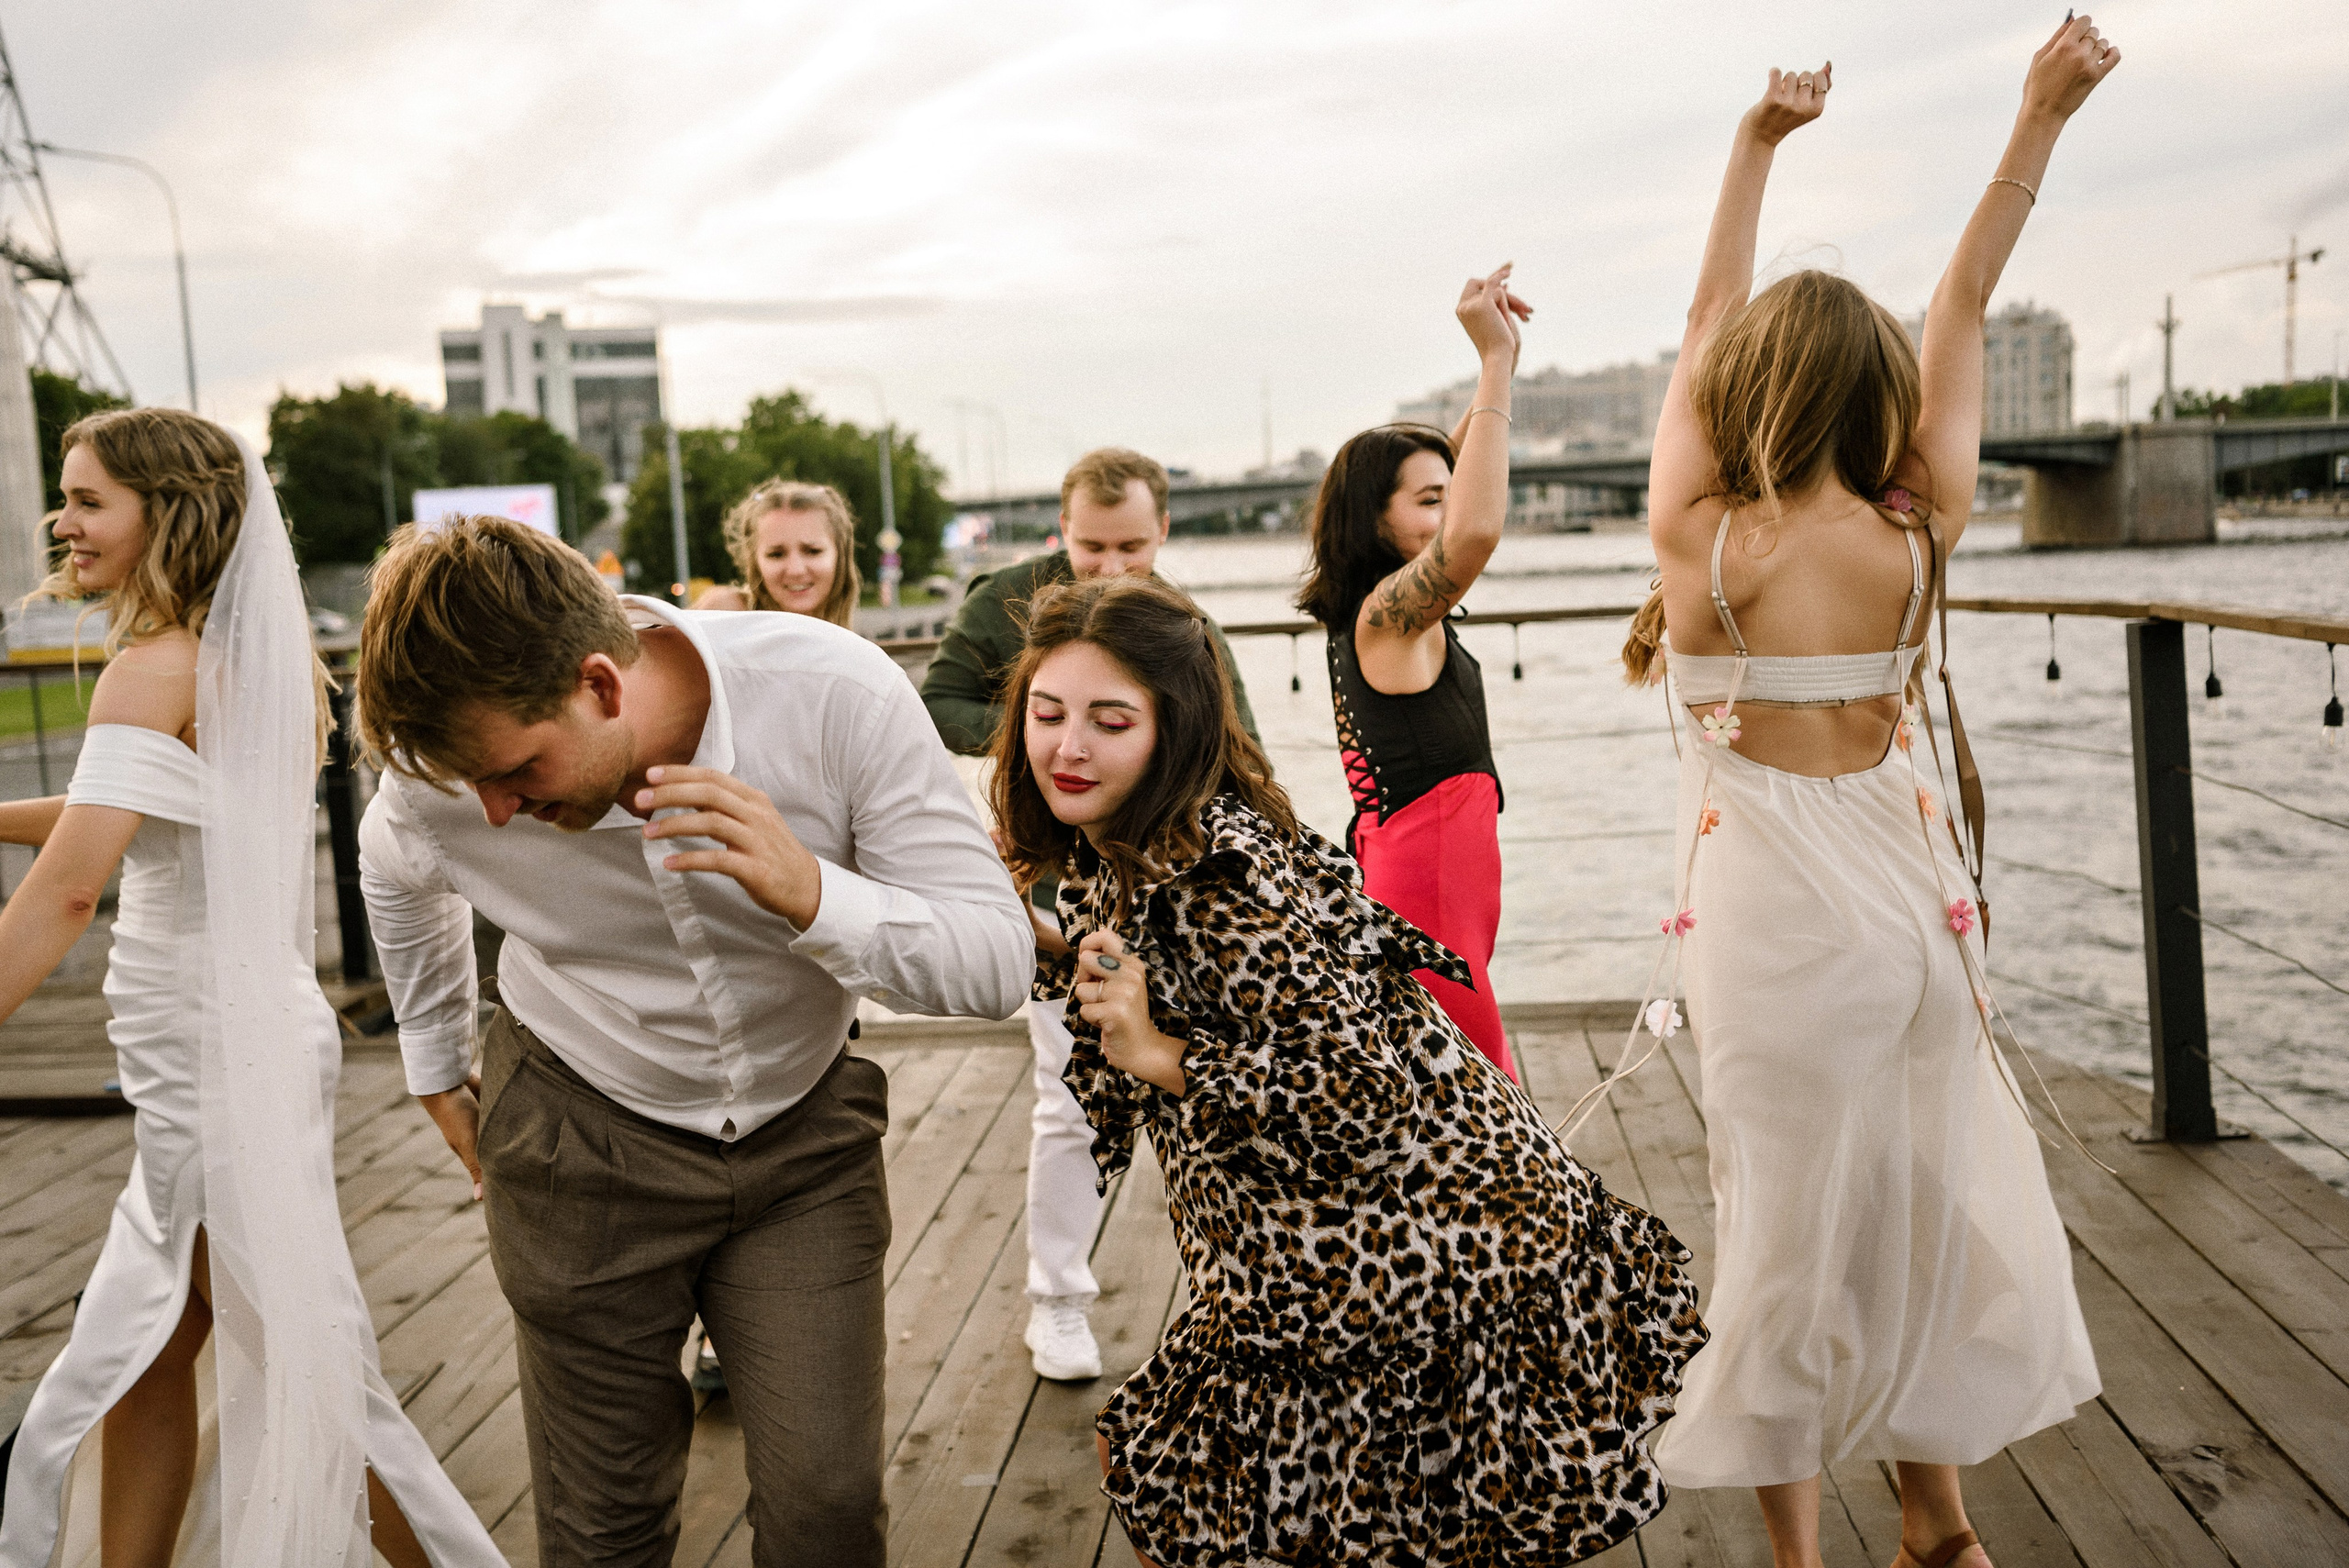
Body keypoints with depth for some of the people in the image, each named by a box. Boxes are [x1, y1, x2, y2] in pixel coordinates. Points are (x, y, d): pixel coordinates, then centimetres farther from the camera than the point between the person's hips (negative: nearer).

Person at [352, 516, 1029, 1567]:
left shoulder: (835, 693, -28)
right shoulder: (446, 769, -19)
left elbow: (997, 963, -25)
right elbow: (397, 871, 8)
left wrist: (811, 893, -43)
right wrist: (440, 1075, 17)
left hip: (805, 1129, 0)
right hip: (584, 1143, 1)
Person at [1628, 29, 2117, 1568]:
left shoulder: (1702, 547, -14)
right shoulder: (1918, 538, -8)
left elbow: (1701, 335, 1)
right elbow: (1962, 313, 5)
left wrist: (1755, 146, 11)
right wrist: (2041, 120, 14)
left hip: (1772, 909, -3)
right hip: (1905, 895, 3)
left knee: (1791, 1221, 9)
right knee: (1922, 1199, 19)